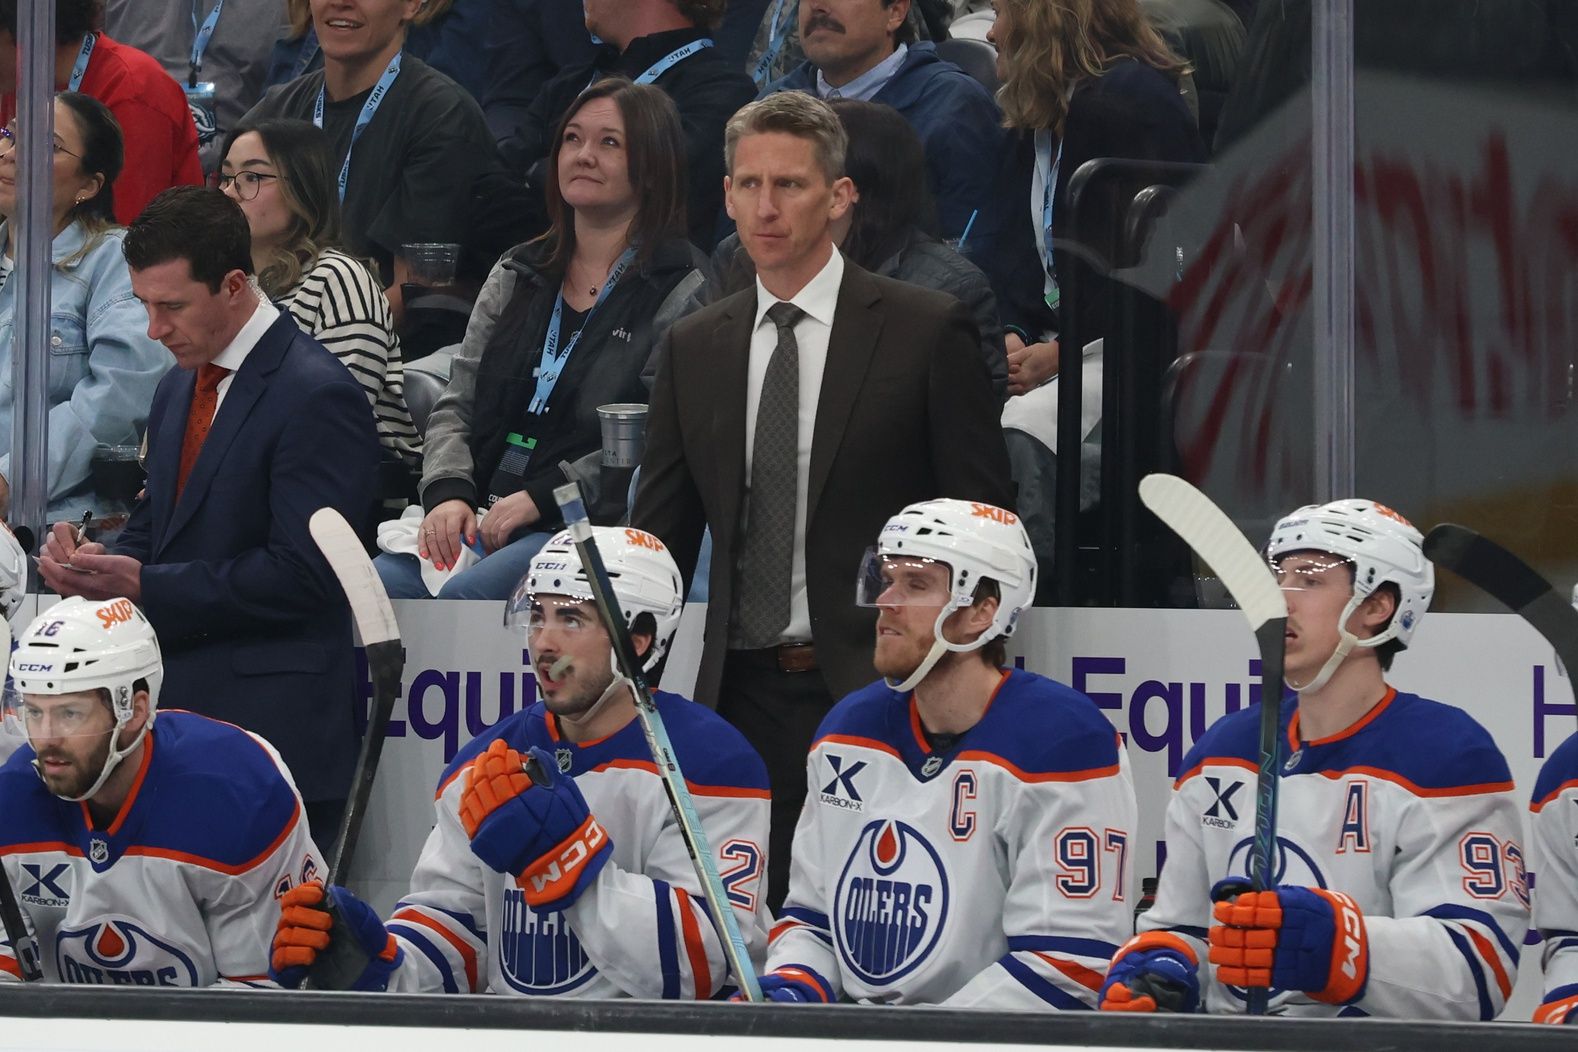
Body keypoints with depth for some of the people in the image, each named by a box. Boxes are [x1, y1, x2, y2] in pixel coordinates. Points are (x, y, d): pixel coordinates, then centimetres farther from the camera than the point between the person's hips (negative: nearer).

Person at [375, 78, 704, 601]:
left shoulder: (682, 290, 0)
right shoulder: (518, 275, 21)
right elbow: (457, 404, 18)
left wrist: (541, 499, -15)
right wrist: (448, 493, -3)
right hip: (479, 517, 5)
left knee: (464, 596, -35)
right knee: (377, 586, -26)